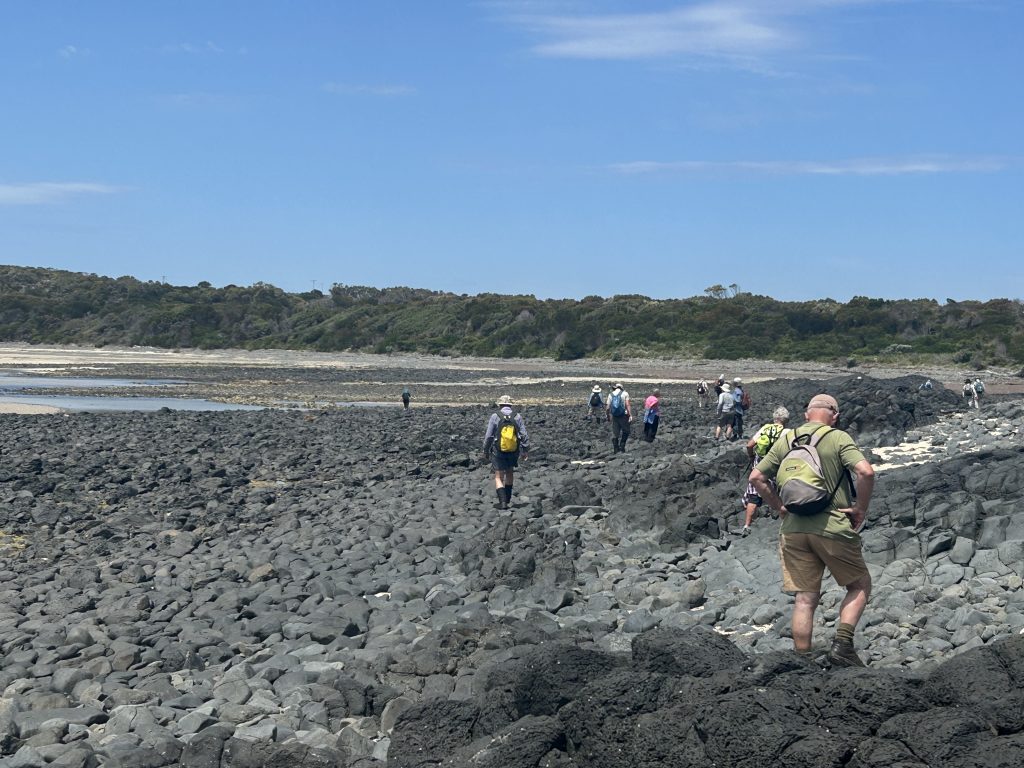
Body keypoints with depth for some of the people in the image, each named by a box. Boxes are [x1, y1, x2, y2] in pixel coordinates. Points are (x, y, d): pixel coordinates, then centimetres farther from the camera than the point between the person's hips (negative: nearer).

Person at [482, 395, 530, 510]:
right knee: (509, 472, 26)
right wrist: (524, 451, 5)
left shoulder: (495, 416, -8)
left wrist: (486, 451, 5)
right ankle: (507, 498, 31)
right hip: (514, 452, 3)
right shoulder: (517, 417, -3)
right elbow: (524, 435, -4)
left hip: (498, 452, -3)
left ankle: (503, 502, -10)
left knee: (499, 477, 4)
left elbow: (488, 436, -7)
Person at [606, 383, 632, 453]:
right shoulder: (625, 393, 0)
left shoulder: (611, 395, 9)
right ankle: (622, 446, 1)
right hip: (623, 416, -3)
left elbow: (607, 408, 5)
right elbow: (627, 405, -11)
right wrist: (630, 415, -13)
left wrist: (608, 416, 19)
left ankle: (615, 449, 11)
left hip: (614, 416, 3)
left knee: (615, 434, 9)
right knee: (625, 431, 12)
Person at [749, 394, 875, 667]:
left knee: (805, 598, 8)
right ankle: (842, 644, -1)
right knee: (860, 585, 14)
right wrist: (861, 509, -7)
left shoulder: (785, 441, 9)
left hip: (794, 529, 4)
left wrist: (779, 507, 13)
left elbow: (756, 477, 10)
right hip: (833, 527, -4)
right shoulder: (838, 438, -6)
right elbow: (866, 472, -19)